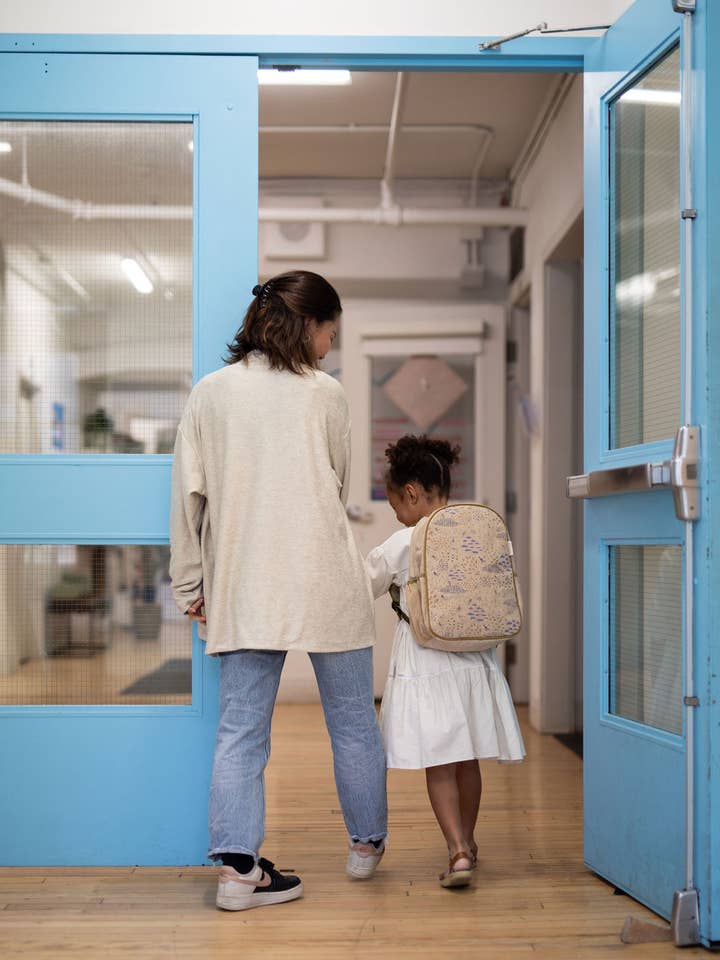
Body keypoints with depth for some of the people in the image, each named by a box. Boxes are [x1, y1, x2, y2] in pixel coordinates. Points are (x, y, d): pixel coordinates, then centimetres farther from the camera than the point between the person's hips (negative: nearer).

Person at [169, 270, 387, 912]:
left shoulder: (209, 392, 4)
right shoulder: (325, 394, -3)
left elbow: (188, 493, 3)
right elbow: (339, 487, 9)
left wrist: (189, 583, 10)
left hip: (241, 588, 2)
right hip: (325, 582, -2)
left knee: (241, 727, 5)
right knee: (352, 720, 14)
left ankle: (237, 866, 0)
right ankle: (366, 843, 28)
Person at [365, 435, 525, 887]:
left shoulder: (401, 545, -11)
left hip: (425, 667, -4)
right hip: (476, 663, 5)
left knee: (438, 765, 1)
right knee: (467, 761, 18)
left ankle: (458, 850, -12)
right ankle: (467, 842, 34)